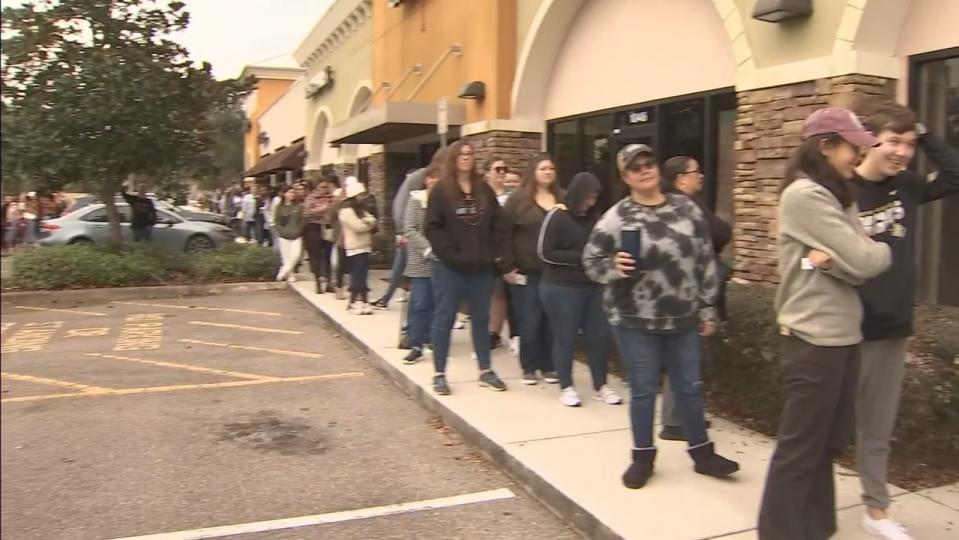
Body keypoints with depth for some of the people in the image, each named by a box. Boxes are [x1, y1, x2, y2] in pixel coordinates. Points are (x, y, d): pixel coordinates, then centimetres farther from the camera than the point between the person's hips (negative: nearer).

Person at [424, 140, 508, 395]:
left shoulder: (484, 190, 10)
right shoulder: (440, 191, -4)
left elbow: (497, 225, 11)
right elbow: (433, 228, -9)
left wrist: (496, 253, 0)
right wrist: (450, 254, -16)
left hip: (481, 267, 5)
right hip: (449, 267, -4)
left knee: (481, 319, 11)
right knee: (444, 319, 2)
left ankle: (486, 371, 21)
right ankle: (439, 374, 10)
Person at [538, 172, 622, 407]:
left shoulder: (591, 218, 10)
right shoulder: (557, 216, -9)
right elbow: (545, 252, -14)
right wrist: (580, 258, -16)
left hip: (593, 287, 6)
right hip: (562, 289, -6)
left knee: (600, 336, 8)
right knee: (565, 338, 3)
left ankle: (601, 386, 21)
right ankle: (566, 387, 17)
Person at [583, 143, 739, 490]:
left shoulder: (687, 209, 2)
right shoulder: (616, 217, -8)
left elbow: (705, 261, 7)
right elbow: (591, 261, -2)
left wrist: (707, 309, 7)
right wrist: (614, 267, -23)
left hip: (682, 319, 3)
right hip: (634, 321, -3)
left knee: (690, 388, 13)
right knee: (643, 390, 7)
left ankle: (702, 453, 30)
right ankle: (643, 457, 25)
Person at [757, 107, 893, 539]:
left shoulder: (836, 197, 13)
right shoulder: (805, 195, -15)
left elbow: (858, 265, 4)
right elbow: (862, 262, -18)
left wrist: (832, 259, -16)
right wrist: (883, 250, 3)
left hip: (842, 335, 9)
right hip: (815, 338, -9)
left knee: (827, 440, 18)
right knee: (801, 444, 2)